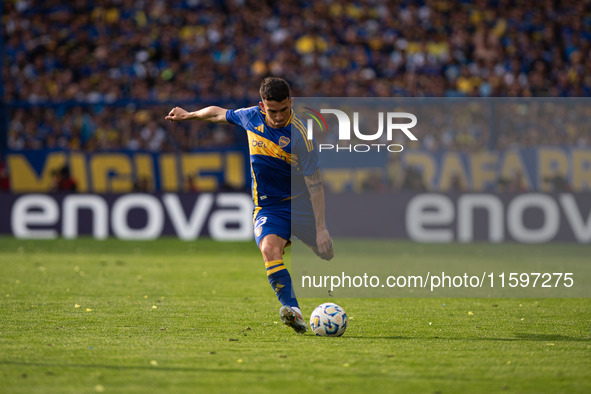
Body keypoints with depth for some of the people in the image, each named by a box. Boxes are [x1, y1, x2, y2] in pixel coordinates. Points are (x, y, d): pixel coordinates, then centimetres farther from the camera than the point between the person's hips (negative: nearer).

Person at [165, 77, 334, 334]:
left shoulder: (298, 134, -19)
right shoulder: (252, 117, -5)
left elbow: (314, 183, -18)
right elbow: (220, 114, 18)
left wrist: (321, 228, -22)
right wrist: (188, 115, 32)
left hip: (302, 204, -2)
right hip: (268, 206, 2)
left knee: (327, 254, 4)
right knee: (269, 248, -27)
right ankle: (293, 311, -38)